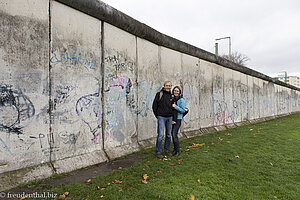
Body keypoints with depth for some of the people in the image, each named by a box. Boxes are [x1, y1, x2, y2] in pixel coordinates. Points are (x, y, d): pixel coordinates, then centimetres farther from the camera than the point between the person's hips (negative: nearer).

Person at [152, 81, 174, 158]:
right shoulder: (159, 94, -4)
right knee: (160, 135, -7)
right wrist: (157, 115, 0)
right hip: (161, 117, -5)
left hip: (169, 117, 5)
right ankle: (158, 152, 5)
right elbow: (154, 106, -1)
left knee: (168, 135, 10)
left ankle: (167, 150, 25)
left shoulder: (171, 96, 9)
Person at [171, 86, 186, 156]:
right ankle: (175, 149, 24)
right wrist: (171, 119, 2)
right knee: (172, 134, 10)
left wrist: (175, 106, -19)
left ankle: (178, 151, 5)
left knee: (174, 134, -10)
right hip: (172, 119, 6)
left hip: (178, 119, -6)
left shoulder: (181, 100, -9)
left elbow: (183, 110, -10)